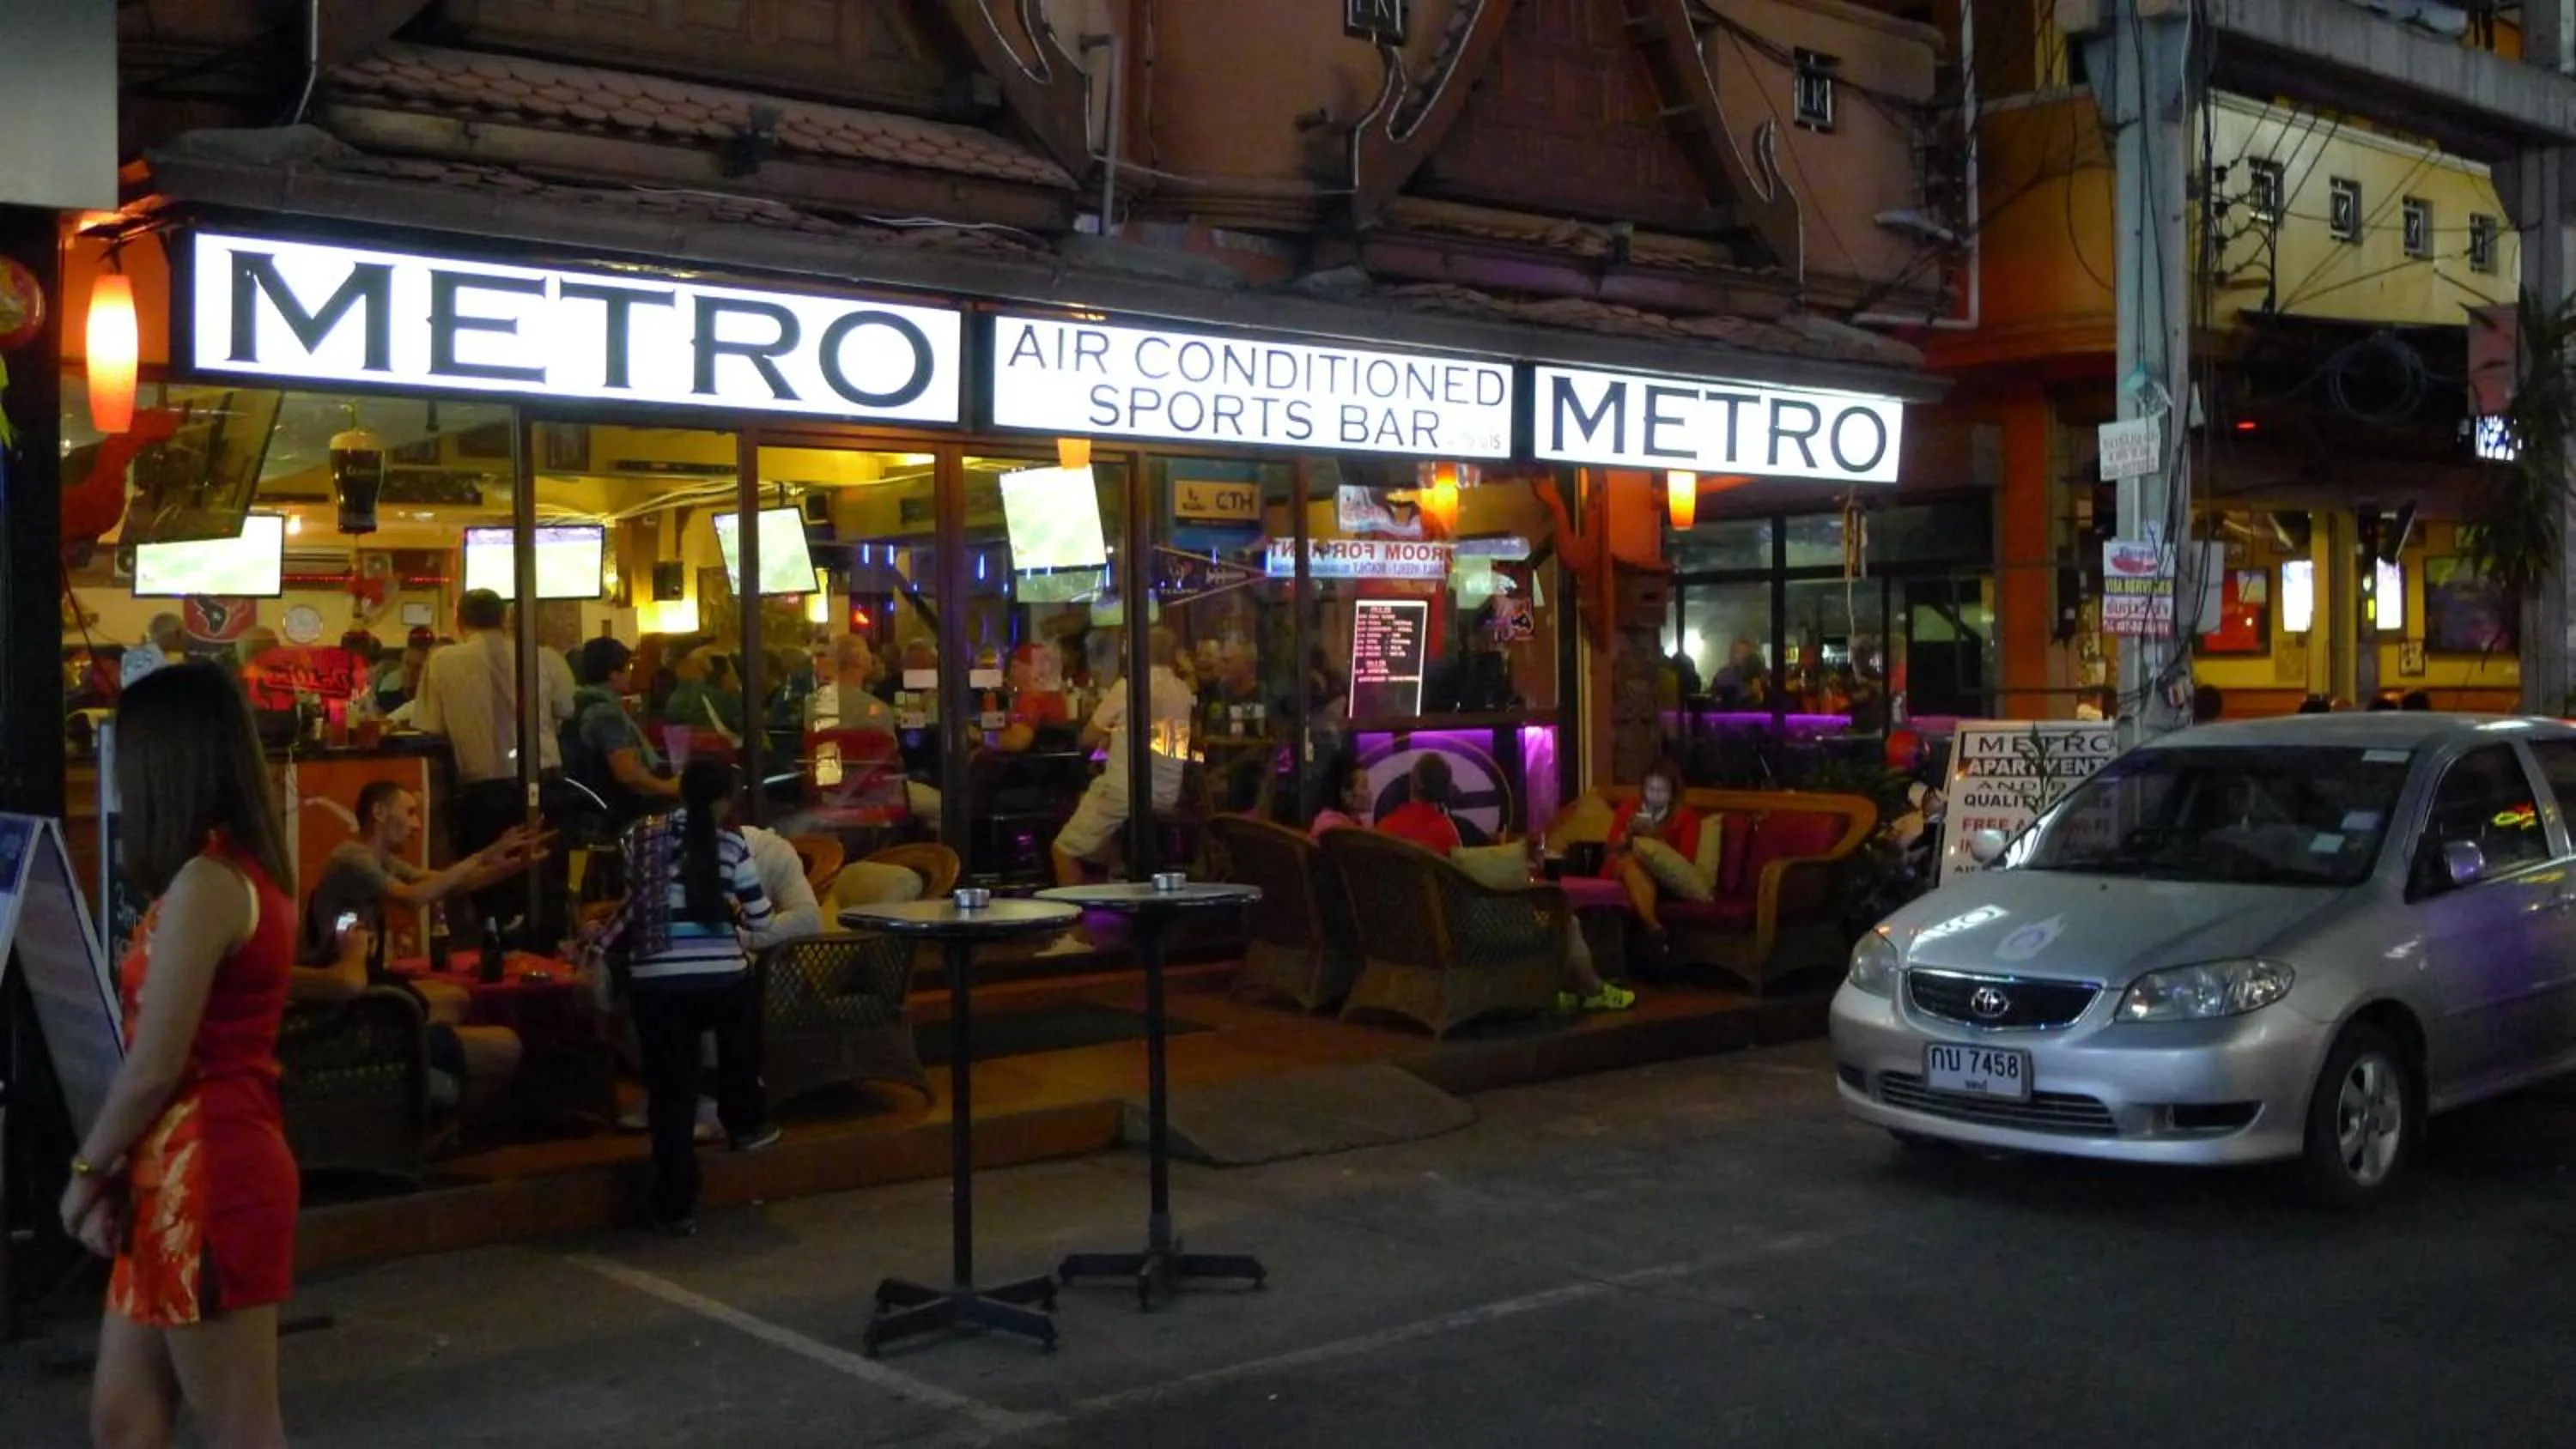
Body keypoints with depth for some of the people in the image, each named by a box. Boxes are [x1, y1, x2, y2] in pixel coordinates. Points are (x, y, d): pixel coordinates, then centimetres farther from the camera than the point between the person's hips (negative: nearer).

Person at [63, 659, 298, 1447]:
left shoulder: (203, 882, -18)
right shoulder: (246, 871, 12)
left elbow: (155, 1067, -18)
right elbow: (197, 1048, 12)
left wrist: (88, 1170, -3)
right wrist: (119, 1172, 8)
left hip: (201, 1175, -10)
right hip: (206, 1167, 10)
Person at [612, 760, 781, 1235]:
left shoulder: (641, 837, 5)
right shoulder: (730, 844, -1)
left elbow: (633, 906, 15)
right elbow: (760, 920, 3)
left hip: (655, 982, 1)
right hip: (721, 979, -1)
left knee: (670, 1091, 7)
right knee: (741, 1019, 34)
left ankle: (676, 1206, 11)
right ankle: (745, 1124, 40)